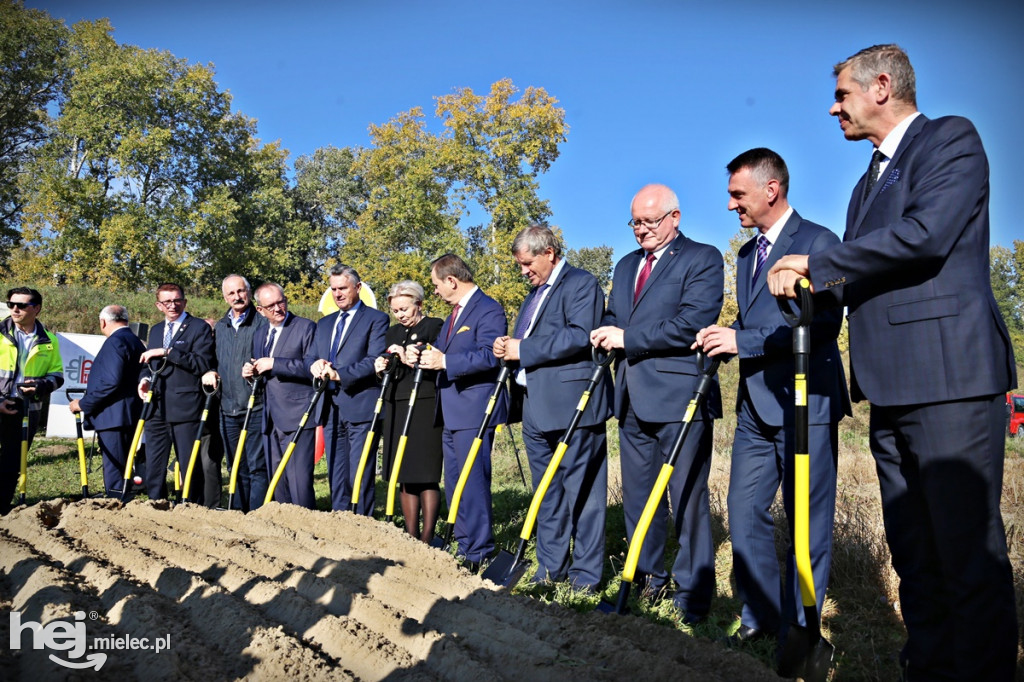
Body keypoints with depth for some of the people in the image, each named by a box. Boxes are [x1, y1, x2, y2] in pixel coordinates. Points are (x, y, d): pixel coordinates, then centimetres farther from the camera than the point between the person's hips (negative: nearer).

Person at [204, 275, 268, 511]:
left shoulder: (262, 323, -2)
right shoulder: (219, 327, 16)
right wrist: (210, 373, 6)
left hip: (256, 409, -6)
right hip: (227, 409, 6)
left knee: (258, 467, -4)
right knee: (237, 469, 13)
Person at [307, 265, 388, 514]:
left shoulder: (375, 319, 0)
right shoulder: (324, 323, 21)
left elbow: (375, 360, -12)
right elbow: (311, 357, 15)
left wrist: (340, 374, -21)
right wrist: (315, 364, -9)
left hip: (360, 408, -6)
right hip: (330, 409, 7)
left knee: (360, 477, -4)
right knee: (336, 477, 11)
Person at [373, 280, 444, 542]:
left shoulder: (435, 327, -2)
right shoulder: (392, 333, 19)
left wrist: (410, 360, -22)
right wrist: (380, 369, -2)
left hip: (425, 409, -7)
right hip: (395, 409, 7)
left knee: (425, 476, -5)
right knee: (405, 477, 9)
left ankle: (427, 538, 0)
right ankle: (410, 536, 16)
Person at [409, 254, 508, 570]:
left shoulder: (488, 309, -11)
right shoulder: (454, 313, 21)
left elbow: (489, 355, -23)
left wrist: (444, 362, -24)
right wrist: (426, 356, 6)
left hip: (474, 412, -10)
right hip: (451, 414, 10)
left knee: (473, 482, -6)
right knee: (454, 484, 14)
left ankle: (478, 553, 3)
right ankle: (463, 546, 23)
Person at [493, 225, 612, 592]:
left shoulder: (581, 283, -6)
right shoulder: (535, 293, 22)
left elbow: (581, 336, -20)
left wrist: (523, 349, -18)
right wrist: (509, 347, 1)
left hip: (572, 406, -9)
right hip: (536, 408, 9)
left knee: (581, 492, -2)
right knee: (546, 493, 15)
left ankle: (585, 576, 7)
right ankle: (550, 570, 25)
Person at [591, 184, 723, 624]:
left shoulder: (702, 258, -4)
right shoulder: (626, 266, 20)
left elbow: (695, 322, -17)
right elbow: (612, 319, 21)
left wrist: (629, 338, -15)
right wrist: (608, 334, -4)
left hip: (680, 395, -7)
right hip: (633, 399, 7)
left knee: (687, 498, -1)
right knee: (637, 496, 14)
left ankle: (693, 595, 10)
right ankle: (648, 579, 28)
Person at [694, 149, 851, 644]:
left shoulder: (818, 242, -7)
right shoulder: (747, 255, 19)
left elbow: (825, 321, -18)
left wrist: (743, 340, -18)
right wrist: (724, 338, 2)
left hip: (805, 403, -8)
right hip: (755, 404, 8)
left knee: (807, 522, 3)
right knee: (745, 514, 8)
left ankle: (799, 627, 16)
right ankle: (760, 616, 22)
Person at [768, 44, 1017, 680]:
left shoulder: (952, 138, -1)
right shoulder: (872, 179, 24)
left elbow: (926, 234, -18)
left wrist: (815, 262, -9)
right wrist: (811, 283, 4)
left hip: (949, 377, -8)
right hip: (892, 389, 9)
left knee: (970, 559, -4)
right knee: (915, 560, 12)